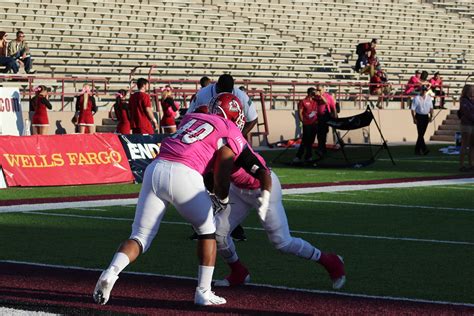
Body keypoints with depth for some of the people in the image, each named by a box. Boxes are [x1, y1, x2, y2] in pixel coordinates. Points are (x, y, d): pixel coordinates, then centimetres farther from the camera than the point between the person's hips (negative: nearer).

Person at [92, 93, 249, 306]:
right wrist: (221, 198, 18)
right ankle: (203, 292, 17)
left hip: (155, 169, 4)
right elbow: (222, 170, 1)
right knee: (207, 231, 20)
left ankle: (111, 272, -17)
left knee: (140, 237, 9)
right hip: (184, 175, -4)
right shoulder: (230, 133, 11)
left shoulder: (192, 117, 29)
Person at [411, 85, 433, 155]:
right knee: (420, 134, -12)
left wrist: (431, 116, 2)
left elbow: (431, 108, 15)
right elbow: (413, 109, -6)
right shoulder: (416, 98, -6)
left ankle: (417, 149, 18)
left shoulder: (429, 98, 8)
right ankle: (424, 149, -17)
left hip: (426, 117, 5)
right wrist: (414, 118, -14)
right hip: (419, 116, -5)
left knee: (422, 134, 9)